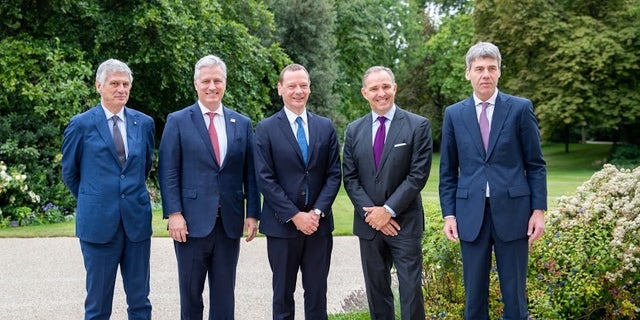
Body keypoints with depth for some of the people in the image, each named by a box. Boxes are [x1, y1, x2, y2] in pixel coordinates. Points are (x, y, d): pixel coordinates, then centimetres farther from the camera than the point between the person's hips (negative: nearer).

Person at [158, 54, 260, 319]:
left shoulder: (242, 124, 8)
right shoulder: (178, 121, 1)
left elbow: (250, 173, 8)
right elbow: (168, 172, -3)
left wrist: (252, 213, 1)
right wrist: (173, 214, -11)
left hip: (230, 222, 2)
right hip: (192, 221, -2)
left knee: (224, 293, 9)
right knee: (190, 291, 8)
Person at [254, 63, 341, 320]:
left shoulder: (325, 127, 7)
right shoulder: (266, 129, -2)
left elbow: (334, 174, 4)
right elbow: (265, 180, -7)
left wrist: (317, 211, -9)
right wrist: (294, 216, -13)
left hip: (318, 223, 2)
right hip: (282, 225, -2)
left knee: (317, 293, 7)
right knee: (283, 294, 9)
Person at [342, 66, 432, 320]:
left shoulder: (418, 126, -3)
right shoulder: (354, 130, 8)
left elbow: (418, 175, -9)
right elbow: (350, 178, 5)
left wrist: (387, 210, -13)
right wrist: (370, 212, -8)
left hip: (405, 222, -3)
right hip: (369, 223, 4)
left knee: (411, 290, -3)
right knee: (376, 291, 11)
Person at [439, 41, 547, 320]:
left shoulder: (520, 108, 2)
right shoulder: (454, 114, 7)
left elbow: (535, 164, 2)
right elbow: (448, 171, 9)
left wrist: (539, 209, -4)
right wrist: (449, 214, 2)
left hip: (512, 211, -1)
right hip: (471, 213, 2)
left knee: (514, 293, 6)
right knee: (474, 294, 9)